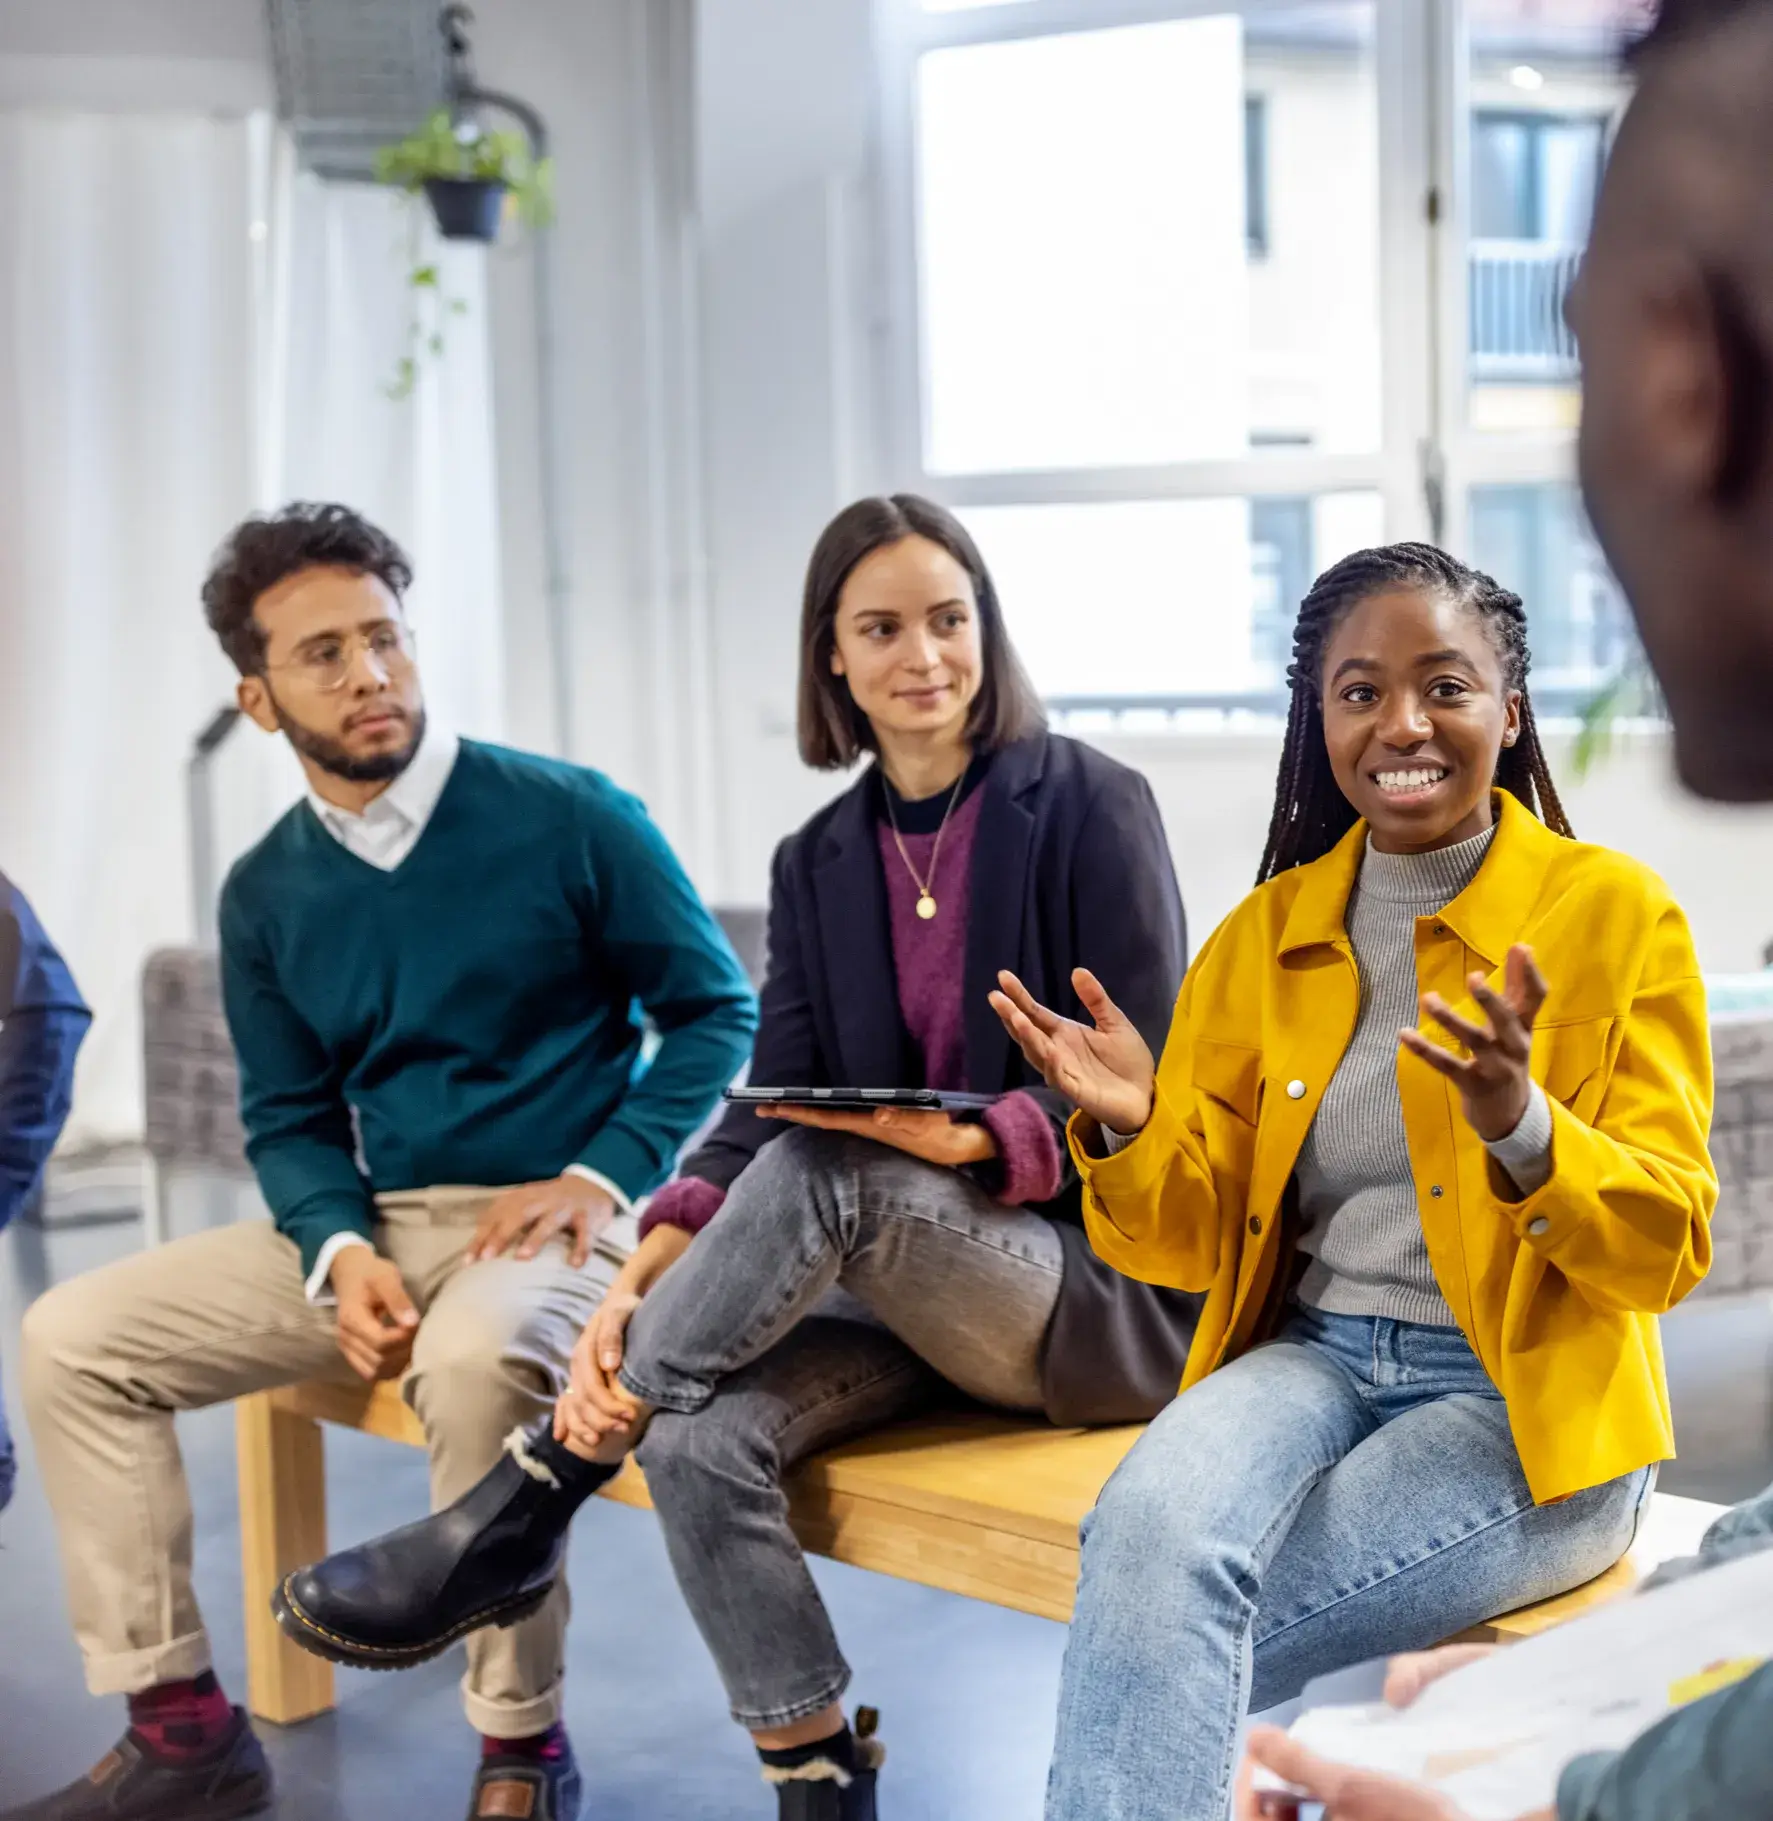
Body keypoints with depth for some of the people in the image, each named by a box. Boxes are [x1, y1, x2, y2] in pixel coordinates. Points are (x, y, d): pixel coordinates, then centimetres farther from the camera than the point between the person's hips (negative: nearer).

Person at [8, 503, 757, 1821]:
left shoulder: (571, 818, -8)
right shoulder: (266, 893, 5)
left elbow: (716, 1011, -3)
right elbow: (290, 1119, 9)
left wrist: (601, 1180, -15)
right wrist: (340, 1253, -12)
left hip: (557, 1218, -5)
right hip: (375, 1222, 6)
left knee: (471, 1355, -39)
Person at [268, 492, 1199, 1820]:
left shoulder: (1090, 807, -4)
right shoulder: (819, 862, 10)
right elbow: (769, 1111, 0)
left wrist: (971, 1142, -27)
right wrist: (642, 1281, -18)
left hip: (1113, 1291, -4)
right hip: (911, 1294, 4)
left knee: (826, 1175, -33)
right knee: (700, 1432, -27)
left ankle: (519, 1517, -19)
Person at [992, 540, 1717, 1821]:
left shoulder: (1616, 913, -1)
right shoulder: (1266, 935, 10)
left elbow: (1668, 1251, -6)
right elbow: (1198, 1245, 9)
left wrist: (1521, 1128, -26)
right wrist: (1131, 1134, -13)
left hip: (1529, 1404, -3)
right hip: (1310, 1356, 4)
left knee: (1160, 1636, -27)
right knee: (1150, 1523, -31)